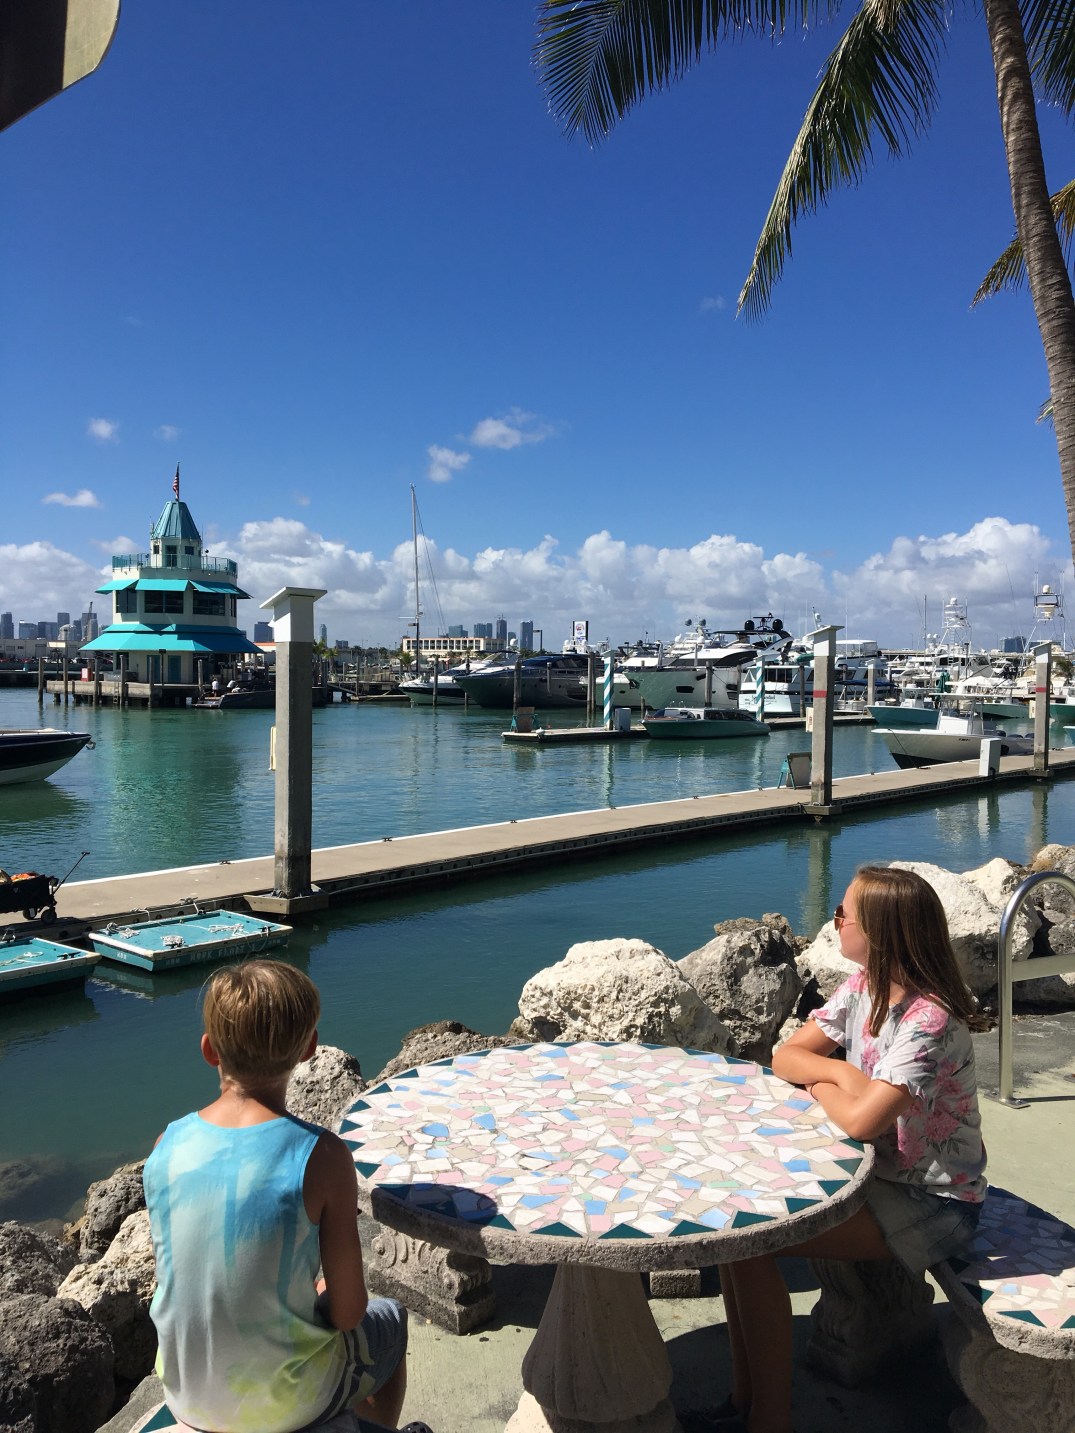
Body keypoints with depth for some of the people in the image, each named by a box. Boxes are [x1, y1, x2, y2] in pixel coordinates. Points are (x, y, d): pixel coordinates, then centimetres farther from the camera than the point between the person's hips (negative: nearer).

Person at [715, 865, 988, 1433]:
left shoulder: (929, 1020, -27)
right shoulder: (863, 987, -1)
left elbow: (860, 1120, -33)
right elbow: (785, 1057, 1)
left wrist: (821, 1086, -12)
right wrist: (841, 1072, -18)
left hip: (933, 1203, -8)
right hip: (876, 1174, 8)